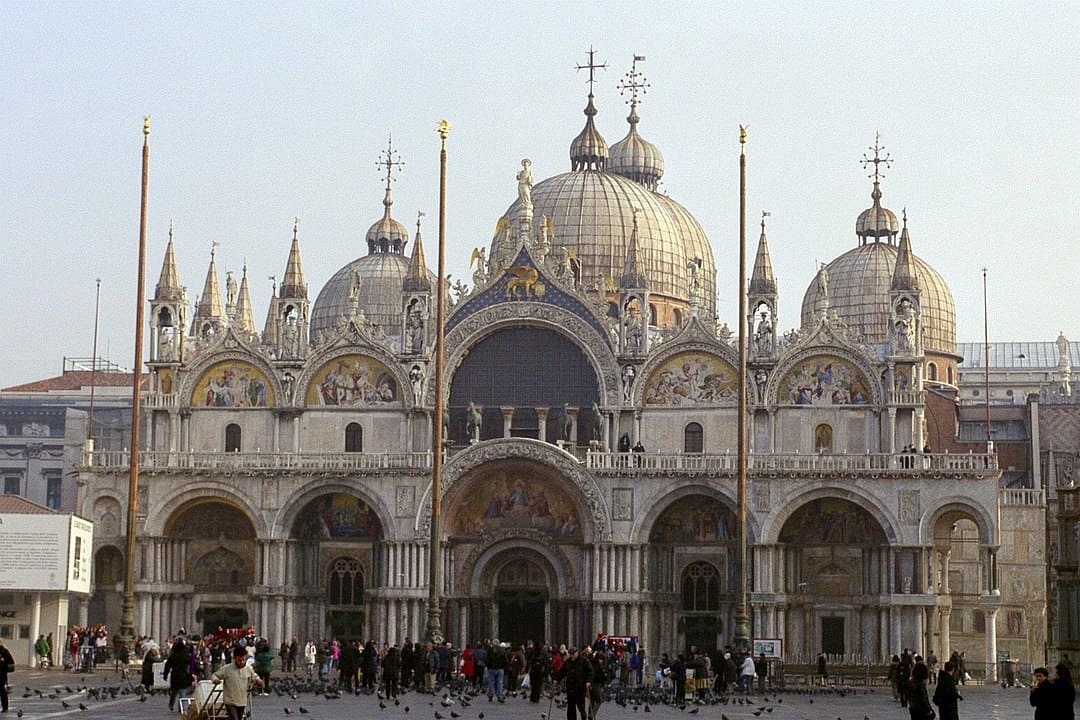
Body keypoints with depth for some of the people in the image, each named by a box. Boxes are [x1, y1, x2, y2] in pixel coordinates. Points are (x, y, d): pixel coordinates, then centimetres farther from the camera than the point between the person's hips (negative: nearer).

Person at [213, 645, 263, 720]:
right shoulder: (227, 669, -11)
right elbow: (214, 675, -3)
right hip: (230, 702, -4)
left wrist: (258, 681, -11)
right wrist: (215, 680, -26)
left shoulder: (249, 669, -1)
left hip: (242, 702, 5)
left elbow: (254, 678, 13)